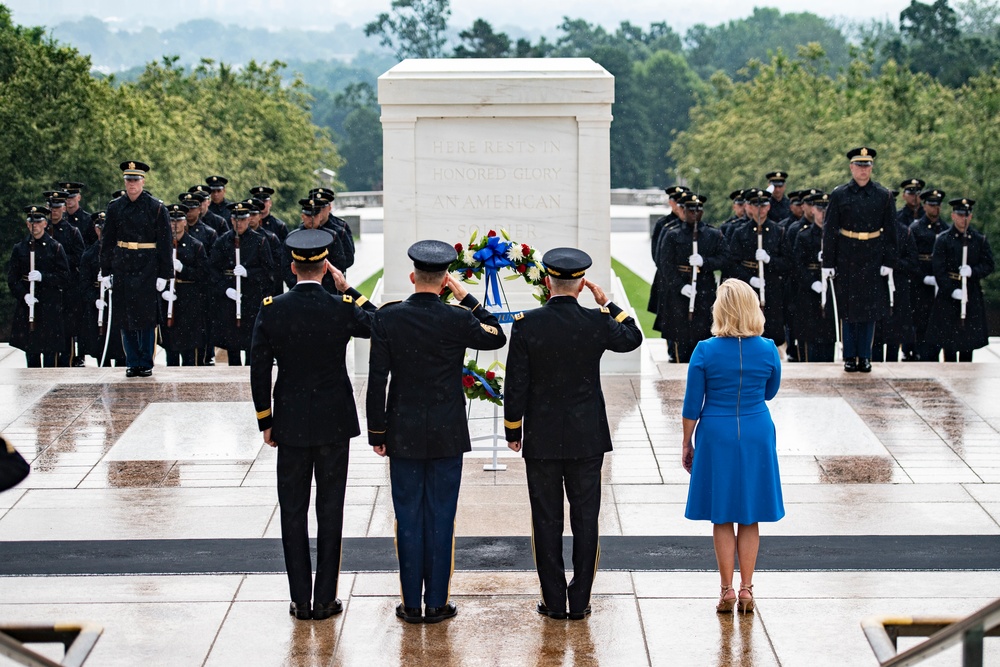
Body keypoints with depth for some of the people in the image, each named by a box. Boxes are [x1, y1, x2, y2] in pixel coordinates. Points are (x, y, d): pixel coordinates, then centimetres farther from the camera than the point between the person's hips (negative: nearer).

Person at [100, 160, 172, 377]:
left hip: (147, 269, -3)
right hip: (123, 268, 3)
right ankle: (132, 363, 12)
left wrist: (163, 273, -6)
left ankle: (146, 363, 8)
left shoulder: (156, 207, -2)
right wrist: (106, 270, 5)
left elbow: (165, 243, -2)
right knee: (126, 317, 4)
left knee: (147, 316, -1)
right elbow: (107, 241, 11)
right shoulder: (115, 207, 7)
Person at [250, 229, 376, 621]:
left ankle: (300, 601, 10)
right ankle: (325, 600, 9)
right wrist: (348, 289, 7)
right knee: (330, 511, 7)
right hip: (334, 423, -1)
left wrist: (266, 422, 6)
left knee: (293, 512, 9)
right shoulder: (342, 309, -11)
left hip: (290, 425, 1)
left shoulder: (271, 311, -8)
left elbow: (259, 371, -3)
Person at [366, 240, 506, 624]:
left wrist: (377, 433, 3)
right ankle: (437, 603, 11)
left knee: (408, 518, 7)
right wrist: (466, 298, 5)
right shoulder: (458, 320, -11)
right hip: (448, 435, -1)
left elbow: (377, 380, -6)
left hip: (403, 434, 1)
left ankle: (411, 604, 11)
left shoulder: (387, 318, -8)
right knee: (441, 517, 6)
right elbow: (497, 337, 9)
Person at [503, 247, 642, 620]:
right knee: (585, 520, 7)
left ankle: (554, 602, 10)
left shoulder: (526, 325, -10)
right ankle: (580, 602, 9)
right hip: (587, 439, 1)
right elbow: (633, 338, 14)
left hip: (541, 440, -1)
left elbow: (515, 384, -6)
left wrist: (513, 431, 6)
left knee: (547, 521, 7)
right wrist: (607, 303, 15)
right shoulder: (597, 323, -8)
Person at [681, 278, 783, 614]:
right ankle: (746, 590, 12)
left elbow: (692, 405, -6)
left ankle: (727, 591, 8)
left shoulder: (705, 351, -12)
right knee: (750, 518, 11)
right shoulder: (768, 350, -6)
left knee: (722, 517, 8)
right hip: (757, 437, 2)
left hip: (716, 436, -2)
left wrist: (687, 443, 5)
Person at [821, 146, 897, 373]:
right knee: (848, 309, 3)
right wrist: (828, 263, -3)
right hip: (847, 261, -1)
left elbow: (890, 231, 5)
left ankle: (865, 356, 12)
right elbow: (829, 231, 1)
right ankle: (850, 357, 11)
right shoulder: (839, 195, 1)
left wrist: (889, 261, -1)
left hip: (873, 261, 1)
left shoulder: (883, 196, 3)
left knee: (870, 309, 3)